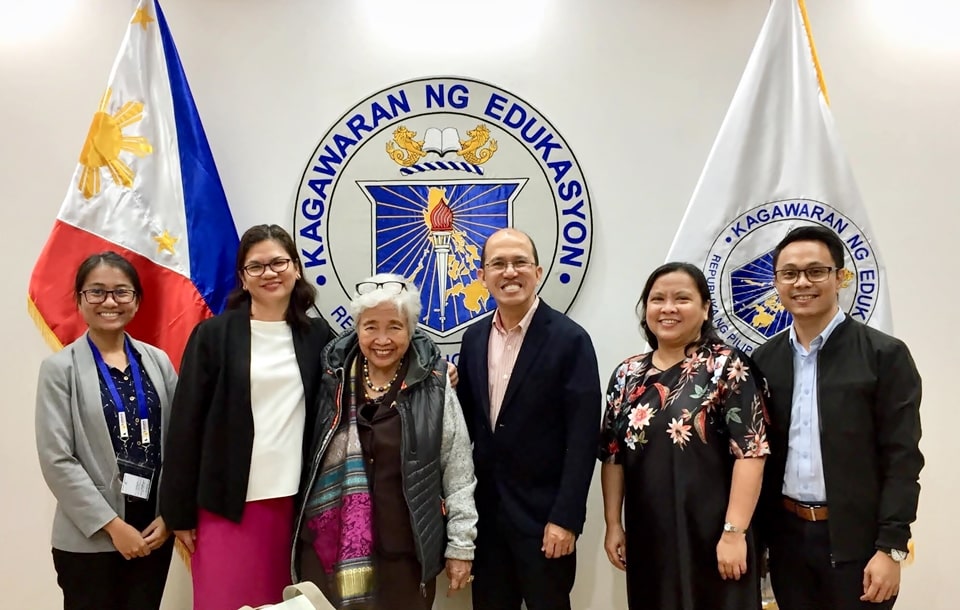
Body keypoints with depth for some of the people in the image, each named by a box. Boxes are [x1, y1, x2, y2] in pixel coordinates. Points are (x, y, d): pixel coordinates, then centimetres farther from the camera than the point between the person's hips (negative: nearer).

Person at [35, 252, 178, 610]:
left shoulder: (158, 361, 5)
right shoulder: (60, 368, -4)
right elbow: (56, 460, -10)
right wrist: (112, 524, -12)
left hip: (153, 532, 3)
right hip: (88, 539, -3)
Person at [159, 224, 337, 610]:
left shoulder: (317, 335, 6)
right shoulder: (214, 335, -2)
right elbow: (186, 425, -2)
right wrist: (180, 511, -3)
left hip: (294, 500, 2)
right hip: (229, 500, -2)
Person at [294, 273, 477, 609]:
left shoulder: (433, 384, -5)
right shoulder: (333, 376, 2)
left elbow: (458, 471, 0)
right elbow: (311, 456, 10)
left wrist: (461, 544, 0)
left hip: (405, 549, -2)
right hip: (327, 545, 2)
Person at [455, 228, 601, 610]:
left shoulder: (569, 339, -12)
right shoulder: (474, 337, 6)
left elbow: (582, 438, -14)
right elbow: (468, 419, 11)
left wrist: (566, 519, -17)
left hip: (543, 514, -5)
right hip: (485, 510, 5)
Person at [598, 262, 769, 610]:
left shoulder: (728, 367, -7)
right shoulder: (627, 375, 6)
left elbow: (750, 452, -13)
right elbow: (613, 455, 9)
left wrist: (734, 532, -16)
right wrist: (613, 525, 7)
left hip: (710, 536, -4)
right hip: (647, 537, 4)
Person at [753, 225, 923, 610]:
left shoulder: (884, 354, -6)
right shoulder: (765, 359, 5)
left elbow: (902, 459, -9)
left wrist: (891, 548, -14)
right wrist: (754, 535, 6)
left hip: (856, 540, -3)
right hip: (787, 537, 4)